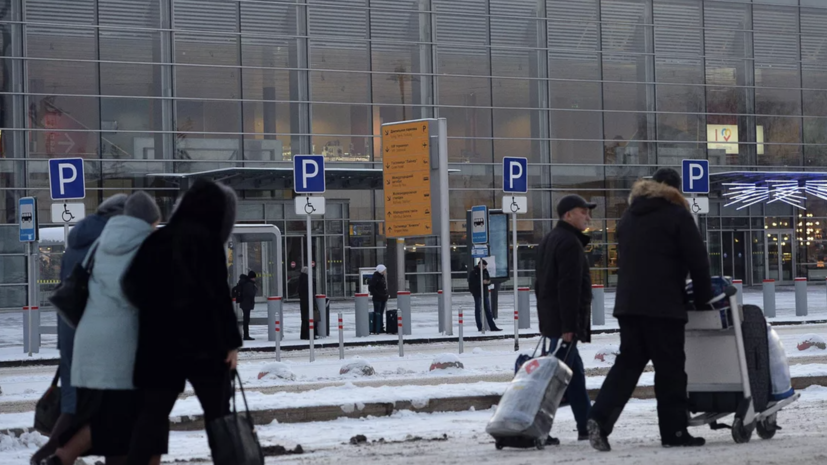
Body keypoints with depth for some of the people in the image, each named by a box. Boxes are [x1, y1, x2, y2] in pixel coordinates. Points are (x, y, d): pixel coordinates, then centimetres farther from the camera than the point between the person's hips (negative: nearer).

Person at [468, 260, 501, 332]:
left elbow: (489, 280, 17)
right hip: (477, 293, -6)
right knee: (478, 310, 0)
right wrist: (481, 282, -22)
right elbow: (472, 283, -15)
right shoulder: (473, 272, -8)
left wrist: (487, 282, -8)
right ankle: (479, 327, 4)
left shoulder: (485, 271, 10)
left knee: (488, 310, 7)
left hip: (485, 293, 6)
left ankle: (492, 326, 7)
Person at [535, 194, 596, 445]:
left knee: (575, 373, 15)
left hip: (550, 319, 10)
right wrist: (569, 326, -23)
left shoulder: (549, 241, 20)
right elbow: (569, 288, -21)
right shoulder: (570, 243, -13)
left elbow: (541, 284, 23)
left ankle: (586, 426, 19)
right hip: (564, 321, -10)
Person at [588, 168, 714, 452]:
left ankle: (600, 419, -8)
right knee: (670, 368, -1)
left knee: (628, 362, 7)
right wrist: (703, 297, 3)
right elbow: (697, 260, -6)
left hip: (627, 303, 6)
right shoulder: (677, 215, -3)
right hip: (663, 306, -6)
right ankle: (674, 431, 0)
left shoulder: (629, 217, 19)